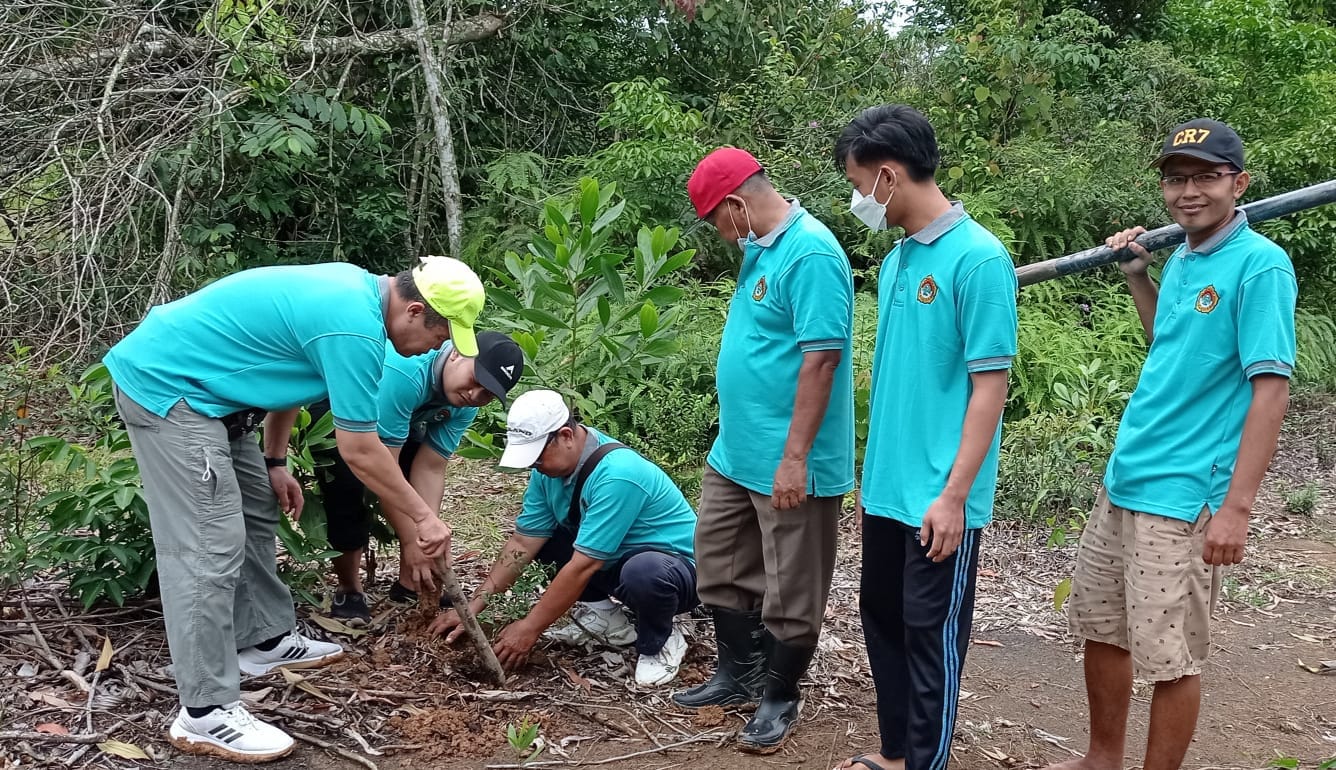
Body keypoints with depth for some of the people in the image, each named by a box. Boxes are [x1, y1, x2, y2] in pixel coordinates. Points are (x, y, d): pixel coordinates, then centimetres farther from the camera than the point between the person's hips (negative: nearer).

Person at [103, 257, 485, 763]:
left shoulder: (353, 289, 6)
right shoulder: (355, 328, -24)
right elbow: (359, 451, -18)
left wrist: (274, 463, 17)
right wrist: (424, 517, -8)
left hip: (199, 387, 11)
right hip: (164, 385, -11)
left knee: (256, 513, 17)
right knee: (210, 546, -13)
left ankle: (265, 639, 30)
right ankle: (204, 715, -9)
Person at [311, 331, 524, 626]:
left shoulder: (466, 405, -18)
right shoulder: (405, 372, -42)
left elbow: (429, 469, -19)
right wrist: (412, 542, -37)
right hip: (330, 406, -7)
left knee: (424, 488, -4)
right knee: (348, 490, -23)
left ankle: (410, 583, 10)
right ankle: (349, 589, -4)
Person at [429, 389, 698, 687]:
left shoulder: (616, 475, -32)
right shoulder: (550, 466, -6)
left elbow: (583, 566, -30)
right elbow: (523, 544, -3)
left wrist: (529, 628, -23)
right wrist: (474, 605, -8)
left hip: (673, 567, -8)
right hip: (615, 563, 8)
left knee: (643, 571, -41)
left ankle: (659, 643, -8)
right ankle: (603, 614, 7)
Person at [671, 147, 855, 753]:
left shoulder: (811, 253, -21)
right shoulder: (761, 249, 10)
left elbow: (821, 358, -25)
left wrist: (794, 457, -24)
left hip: (785, 462, -10)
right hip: (735, 451, 10)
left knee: (788, 589, 6)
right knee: (721, 565, 19)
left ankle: (779, 698, 23)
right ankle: (738, 675, 36)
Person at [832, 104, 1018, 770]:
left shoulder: (978, 258, -15)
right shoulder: (895, 260, 8)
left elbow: (990, 385, -16)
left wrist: (954, 495, -19)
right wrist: (871, 476, 16)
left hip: (937, 497, -8)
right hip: (887, 487, 8)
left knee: (930, 635, 4)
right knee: (882, 621, 17)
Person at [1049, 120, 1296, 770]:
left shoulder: (1260, 264, -13)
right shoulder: (1181, 259, 10)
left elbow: (1271, 389, -17)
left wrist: (1235, 507, -22)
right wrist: (1137, 276, 13)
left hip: (1182, 496, -8)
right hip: (1122, 480, 8)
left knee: (1169, 660, 2)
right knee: (1100, 628, 18)